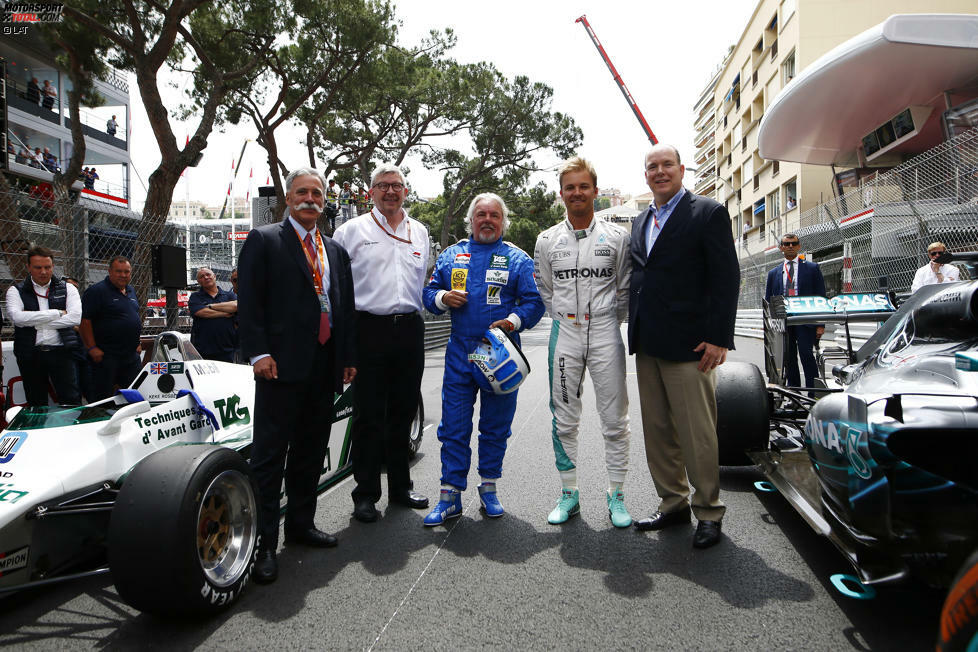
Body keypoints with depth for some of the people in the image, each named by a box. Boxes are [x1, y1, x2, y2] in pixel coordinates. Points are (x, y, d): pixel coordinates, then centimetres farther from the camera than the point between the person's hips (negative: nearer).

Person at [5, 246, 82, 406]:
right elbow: (17, 317, -13)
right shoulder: (16, 291, 7)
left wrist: (33, 321, -8)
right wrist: (57, 313, -10)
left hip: (60, 352, -1)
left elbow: (75, 317, -8)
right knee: (36, 404, 10)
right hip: (30, 355, 1)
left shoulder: (67, 288, 7)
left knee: (71, 401, -4)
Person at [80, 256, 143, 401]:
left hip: (132, 355, 8)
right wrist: (92, 348, -18)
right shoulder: (96, 291, -10)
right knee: (103, 396, -2)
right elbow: (84, 320, -15)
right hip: (106, 355, -7)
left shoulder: (131, 291, 15)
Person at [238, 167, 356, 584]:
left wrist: (348, 357, 13)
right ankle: (264, 542, 3)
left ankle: (301, 524, 27)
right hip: (282, 364, -6)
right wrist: (258, 352, -14)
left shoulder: (335, 250, 19)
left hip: (324, 367, 6)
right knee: (270, 452, -3)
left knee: (311, 451, 14)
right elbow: (249, 300, -6)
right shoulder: (264, 240, 2)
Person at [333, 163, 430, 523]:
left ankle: (400, 486, 25)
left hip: (410, 328, 4)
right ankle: (366, 493, 12)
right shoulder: (351, 230, 4)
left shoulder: (420, 232, 16)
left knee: (403, 412, 12)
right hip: (369, 328, -4)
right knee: (368, 415, 0)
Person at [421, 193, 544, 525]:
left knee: (496, 425, 9)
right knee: (453, 426, 1)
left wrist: (514, 321, -19)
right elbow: (428, 292, 15)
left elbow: (534, 302, -1)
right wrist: (443, 297, -7)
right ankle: (450, 496, 10)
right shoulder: (451, 255, 12)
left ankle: (489, 488, 25)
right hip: (460, 352, 1)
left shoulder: (517, 259, 4)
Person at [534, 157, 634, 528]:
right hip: (564, 334, 2)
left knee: (615, 420, 2)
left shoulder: (616, 237, 3)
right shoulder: (547, 240, 7)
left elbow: (625, 289, 7)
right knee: (564, 421, 7)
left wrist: (610, 320, 2)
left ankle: (616, 497, 15)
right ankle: (569, 494, 19)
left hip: (605, 334, -1)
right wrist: (563, 317, 8)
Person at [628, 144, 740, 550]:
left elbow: (726, 278, -9)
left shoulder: (708, 213, -3)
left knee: (697, 433, 0)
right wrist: (636, 333, 12)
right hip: (647, 346, 7)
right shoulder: (640, 222, 17)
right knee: (657, 432, 12)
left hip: (687, 345, -7)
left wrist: (718, 338, -15)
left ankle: (708, 513, 16)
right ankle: (673, 505, 26)